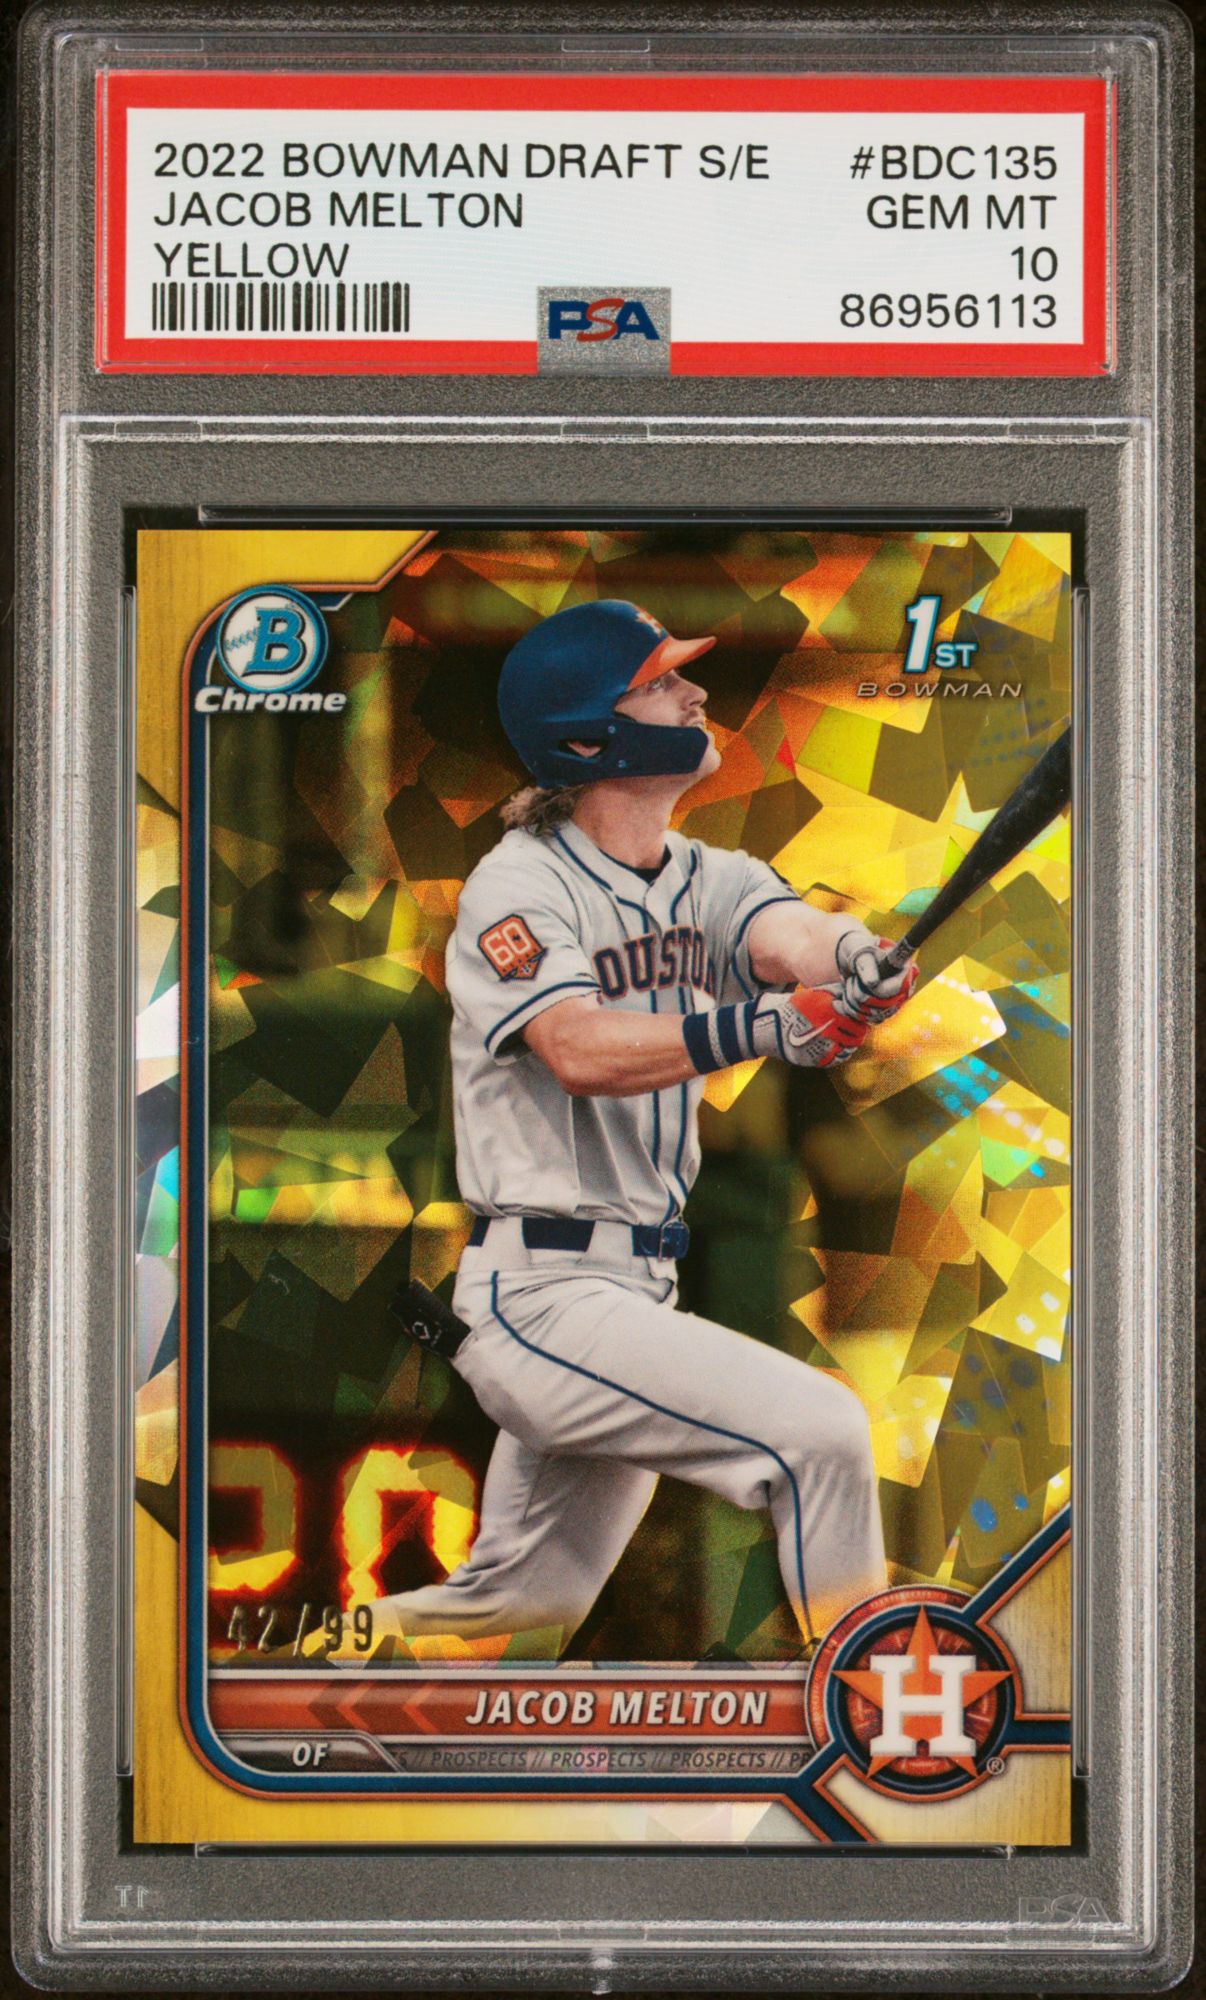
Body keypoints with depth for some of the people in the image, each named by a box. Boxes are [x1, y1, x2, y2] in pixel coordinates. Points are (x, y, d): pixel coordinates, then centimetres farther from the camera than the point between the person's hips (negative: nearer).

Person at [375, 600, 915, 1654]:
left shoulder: (707, 880, 9)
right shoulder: (519, 884, -11)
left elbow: (790, 934, -13)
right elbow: (580, 1049, -29)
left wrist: (850, 955, -37)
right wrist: (750, 1026, -45)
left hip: (636, 1290, 8)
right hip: (542, 1297, -8)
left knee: (527, 1605, 17)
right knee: (819, 1429, -18)